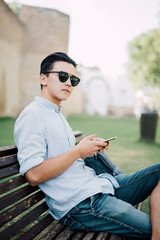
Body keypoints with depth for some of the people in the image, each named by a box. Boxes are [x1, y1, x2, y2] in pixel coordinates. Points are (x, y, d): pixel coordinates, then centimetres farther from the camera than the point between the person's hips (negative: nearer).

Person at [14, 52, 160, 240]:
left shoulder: (57, 114, 21)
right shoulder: (32, 114, -10)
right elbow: (34, 175, -20)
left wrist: (90, 148, 6)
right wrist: (79, 150, -12)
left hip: (97, 186, 10)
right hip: (77, 204, -9)